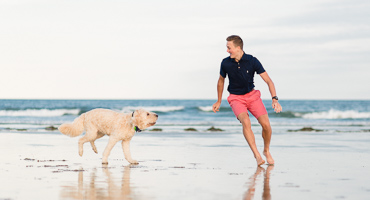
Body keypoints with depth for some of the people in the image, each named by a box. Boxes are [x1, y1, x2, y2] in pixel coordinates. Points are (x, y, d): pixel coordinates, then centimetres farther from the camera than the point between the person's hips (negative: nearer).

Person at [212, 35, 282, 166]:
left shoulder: (252, 61, -15)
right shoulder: (226, 63, -11)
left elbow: (268, 81, -13)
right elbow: (221, 80, 10)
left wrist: (275, 99, -26)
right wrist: (219, 102, 17)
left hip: (252, 95, 1)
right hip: (236, 98, -1)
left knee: (266, 125, -12)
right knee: (246, 122, -29)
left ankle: (266, 151, 17)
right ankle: (257, 155, -23)